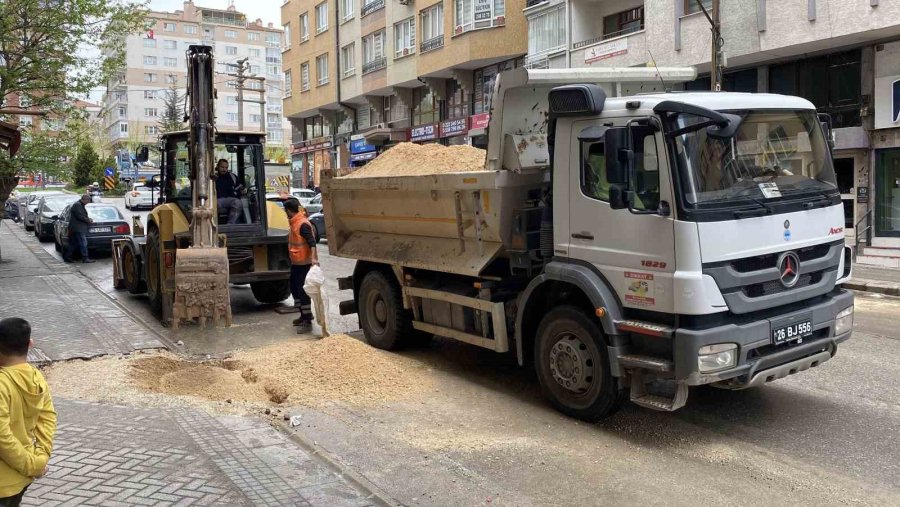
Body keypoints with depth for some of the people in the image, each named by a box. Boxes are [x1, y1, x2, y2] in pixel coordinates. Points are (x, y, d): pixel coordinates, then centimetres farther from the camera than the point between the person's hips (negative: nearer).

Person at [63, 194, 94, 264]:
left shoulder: (80, 205, 18)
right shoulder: (77, 205, -15)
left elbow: (83, 216, 27)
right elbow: (80, 216, -21)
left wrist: (88, 218, 10)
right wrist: (88, 220, -10)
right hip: (78, 229, -11)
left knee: (72, 243, 13)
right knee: (83, 243, -10)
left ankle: (67, 257, 18)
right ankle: (85, 258, -9)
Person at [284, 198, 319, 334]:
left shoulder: (302, 224, -20)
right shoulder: (294, 222, 9)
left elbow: (312, 242, -28)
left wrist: (313, 258, -39)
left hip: (304, 263, -10)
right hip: (296, 262, 10)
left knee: (302, 291, -7)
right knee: (294, 288, 17)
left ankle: (308, 322, -2)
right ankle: (304, 315, 29)